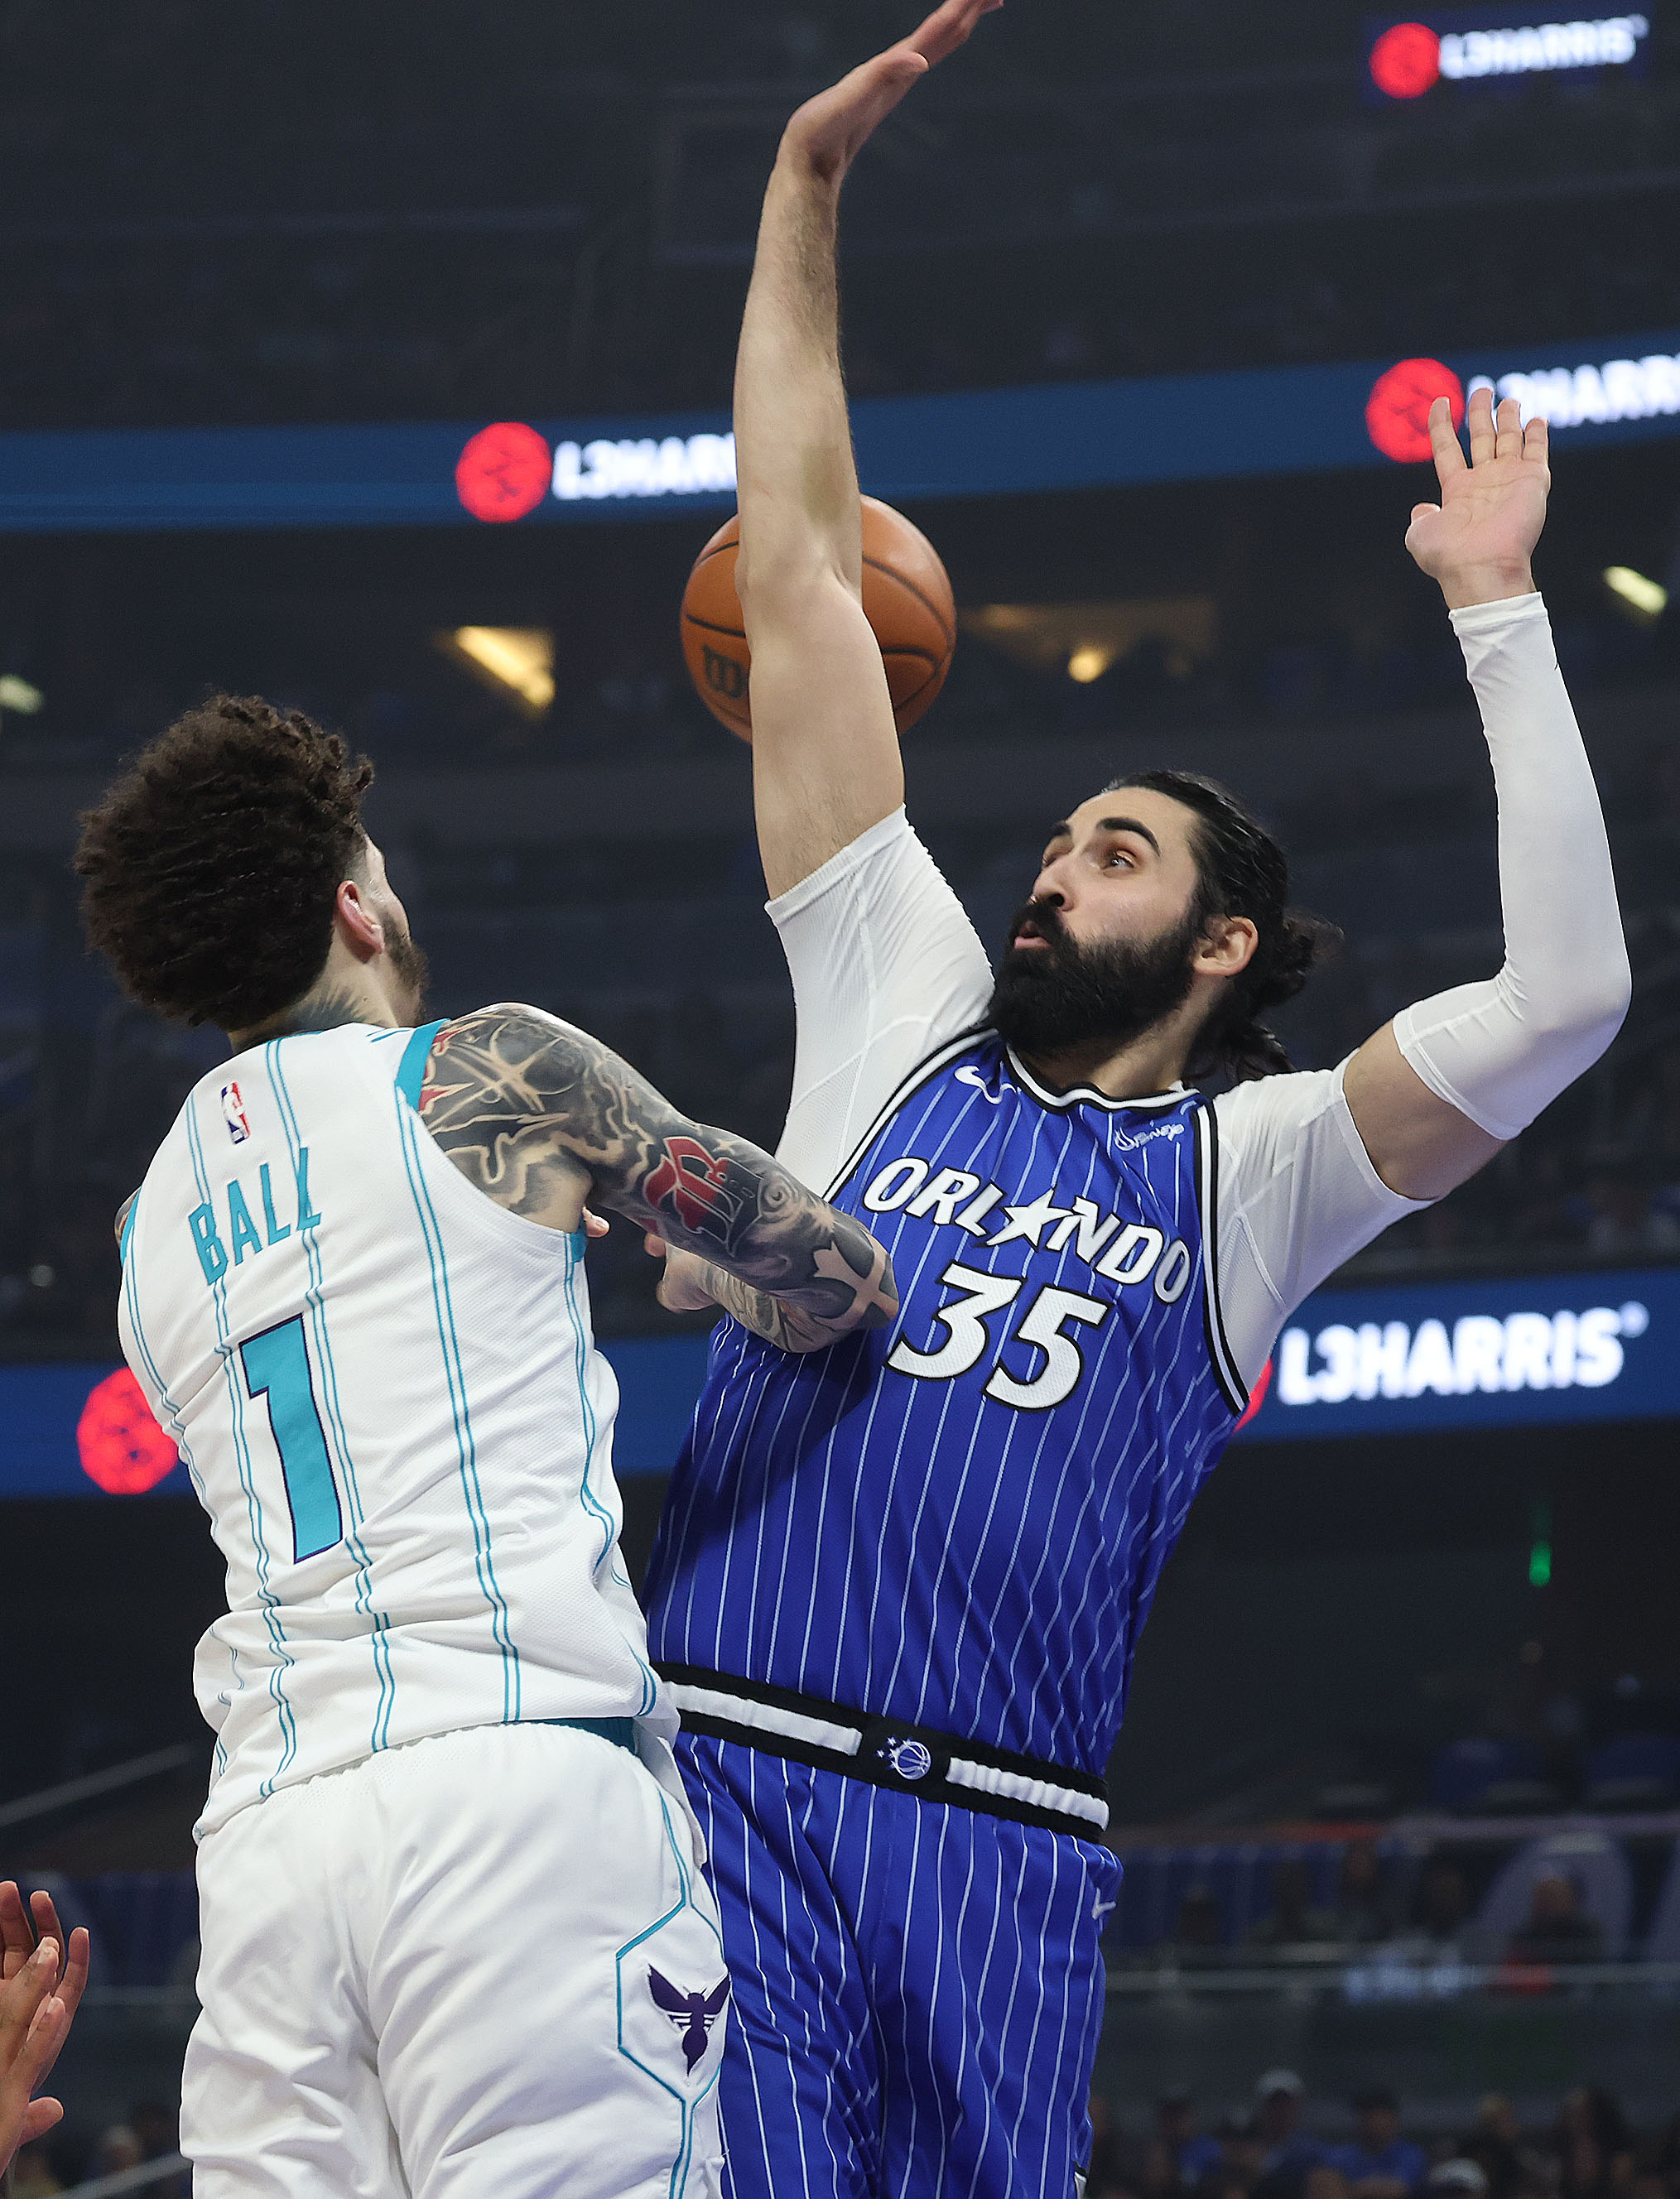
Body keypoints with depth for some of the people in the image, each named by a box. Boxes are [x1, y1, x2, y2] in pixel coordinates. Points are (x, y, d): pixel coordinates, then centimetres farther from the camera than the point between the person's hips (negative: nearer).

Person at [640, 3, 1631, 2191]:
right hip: (737, 1781, 0)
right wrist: (805, 193, 13)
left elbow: (1567, 995, -5)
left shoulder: (1256, 1166, 11)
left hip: (1002, 1848, 0)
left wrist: (1498, 615, -4)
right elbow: (796, 576, 15)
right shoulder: (909, 1016, 15)